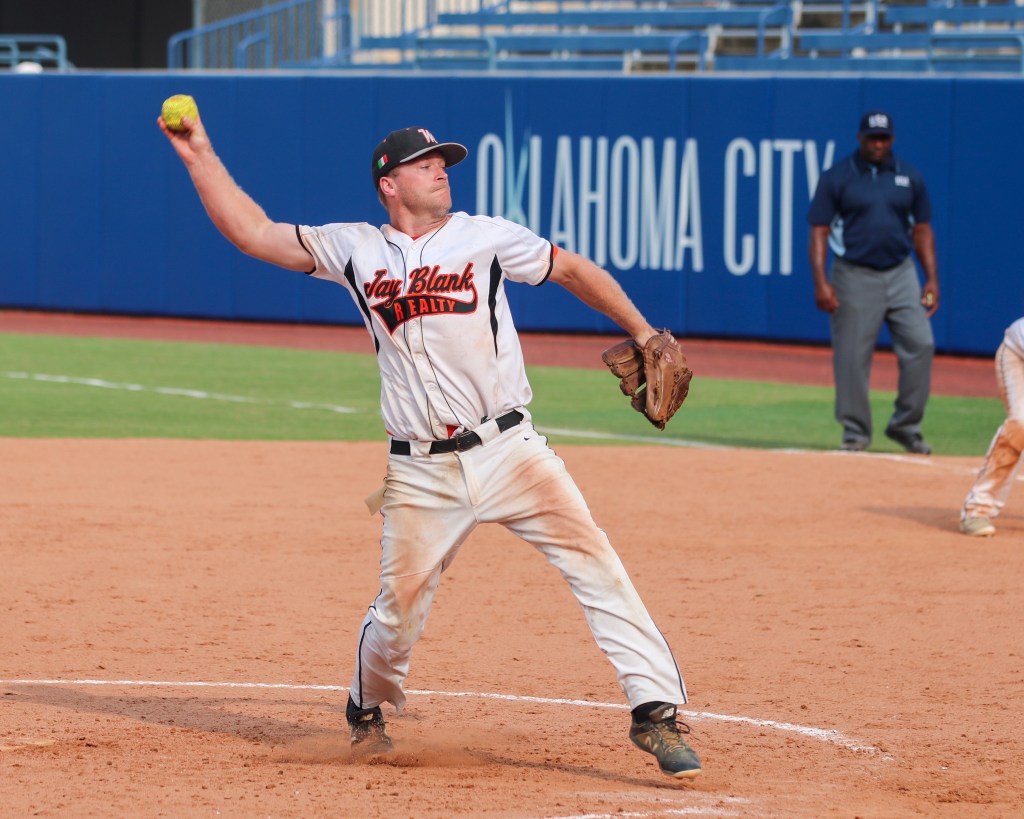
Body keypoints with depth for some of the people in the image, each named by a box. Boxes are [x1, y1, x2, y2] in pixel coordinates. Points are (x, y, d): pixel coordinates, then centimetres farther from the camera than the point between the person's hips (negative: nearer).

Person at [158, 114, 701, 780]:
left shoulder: (485, 237, 6)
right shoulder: (355, 249, 8)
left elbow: (570, 269, 15)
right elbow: (253, 233, 10)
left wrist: (642, 332, 10)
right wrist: (200, 157, 5)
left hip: (506, 447, -1)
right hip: (421, 473, 1)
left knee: (594, 562, -14)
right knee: (400, 606, 2)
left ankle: (656, 711, -14)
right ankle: (368, 710, 32)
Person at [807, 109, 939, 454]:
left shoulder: (910, 177, 9)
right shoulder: (836, 178, -1)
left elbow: (922, 230, 14)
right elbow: (819, 232, -3)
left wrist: (932, 279, 6)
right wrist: (821, 282, -14)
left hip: (901, 274, 3)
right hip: (855, 278, -3)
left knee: (920, 344, -7)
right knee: (852, 357, -3)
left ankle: (906, 426, 4)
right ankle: (856, 431, 10)